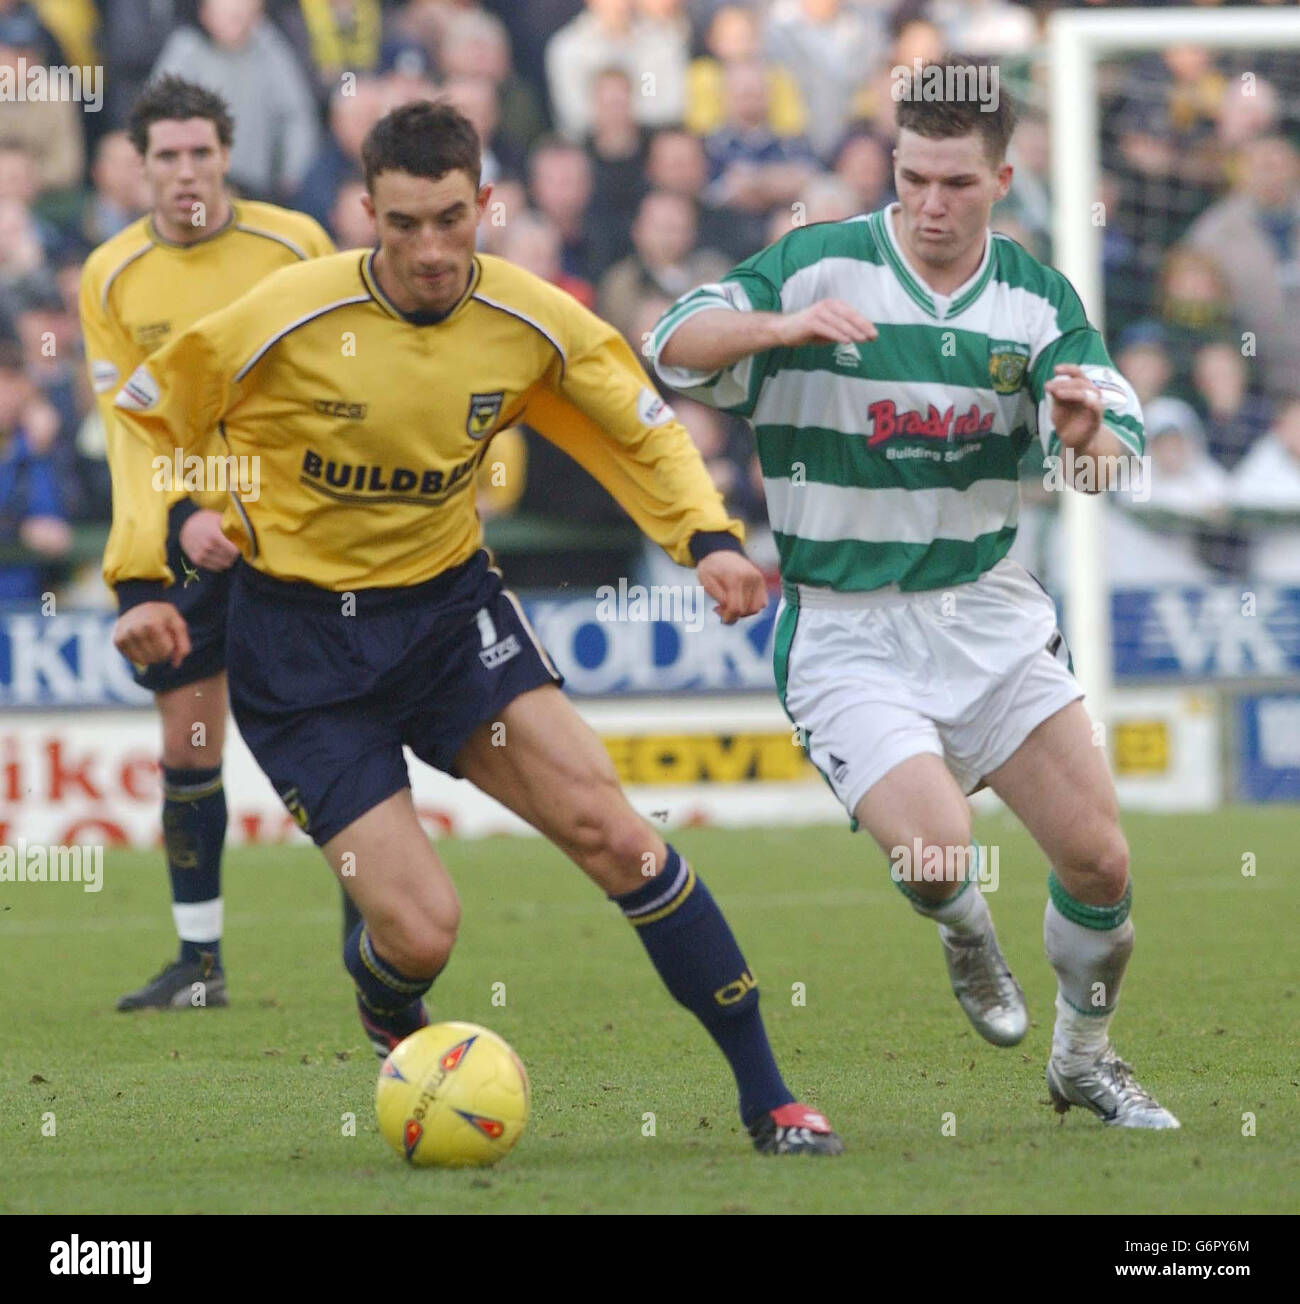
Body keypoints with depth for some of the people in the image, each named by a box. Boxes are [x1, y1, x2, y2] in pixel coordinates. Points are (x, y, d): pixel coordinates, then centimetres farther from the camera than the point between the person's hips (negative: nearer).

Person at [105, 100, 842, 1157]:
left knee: (607, 827, -14)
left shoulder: (536, 324, -9)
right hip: (299, 642, -3)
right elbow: (147, 419, -4)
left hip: (449, 604, 3)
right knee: (421, 931, -13)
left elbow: (639, 429, 8)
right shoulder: (289, 321, -19)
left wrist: (708, 535, -9)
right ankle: (392, 1022, 28)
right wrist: (145, 582, -11)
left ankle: (768, 1099, -4)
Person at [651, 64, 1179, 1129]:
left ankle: (1085, 1061, 27)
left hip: (989, 612, 4)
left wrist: (1088, 433, -26)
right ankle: (970, 943, 16)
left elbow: (1109, 468, -2)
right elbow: (673, 348, -16)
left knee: (1100, 860, -1)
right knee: (936, 852, -23)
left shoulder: (1039, 300, 1)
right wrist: (781, 325, -35)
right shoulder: (819, 267, -9)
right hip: (846, 632, -4)